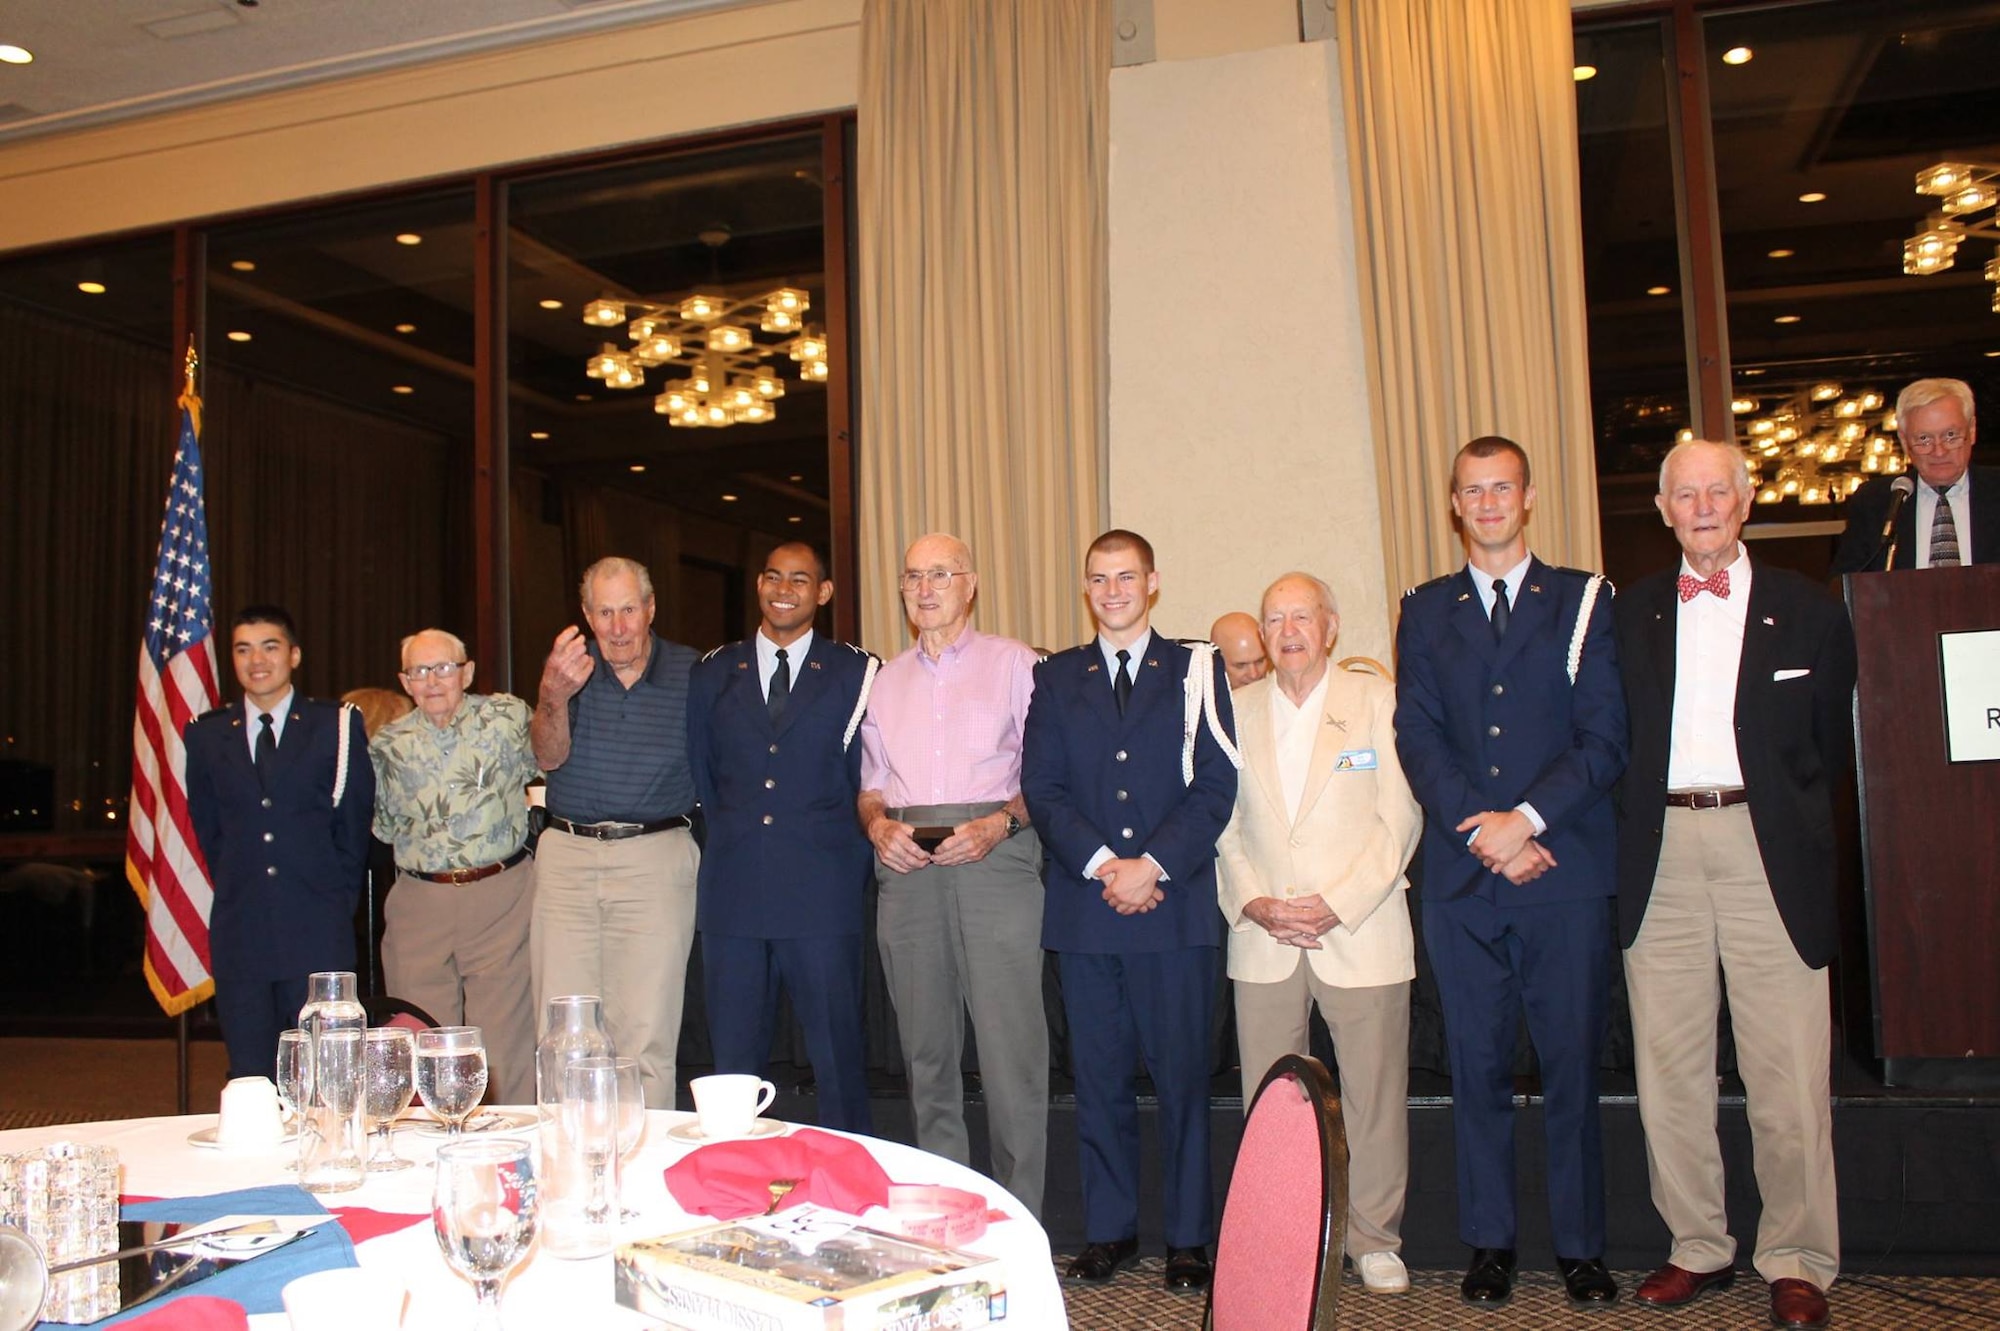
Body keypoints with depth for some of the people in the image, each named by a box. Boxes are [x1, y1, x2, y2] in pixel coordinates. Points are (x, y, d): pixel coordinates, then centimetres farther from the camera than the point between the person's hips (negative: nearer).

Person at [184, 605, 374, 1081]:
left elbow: (355, 823, 6)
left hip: (317, 934, -2)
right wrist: (237, 890, 9)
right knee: (249, 1075, 6)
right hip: (240, 931, 2)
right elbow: (206, 830, 15)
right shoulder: (206, 734, 10)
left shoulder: (338, 725, 3)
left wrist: (336, 901, 5)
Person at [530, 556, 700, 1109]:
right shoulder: (571, 665, 6)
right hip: (566, 856, 2)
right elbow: (549, 756, -6)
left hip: (656, 860, -2)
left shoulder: (691, 672, 3)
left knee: (646, 1039, -3)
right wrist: (554, 696, -25)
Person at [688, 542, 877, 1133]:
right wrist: (730, 844, 7)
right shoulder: (713, 673, 12)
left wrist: (851, 867, -2)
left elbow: (869, 780, 4)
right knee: (732, 1057, 8)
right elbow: (701, 775, 14)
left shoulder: (856, 673, 4)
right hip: (733, 889, 3)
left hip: (822, 892, -2)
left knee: (839, 1056, 3)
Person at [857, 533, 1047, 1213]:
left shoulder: (1014, 663, 7)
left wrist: (1000, 824, -15)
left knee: (1011, 1048, -8)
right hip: (906, 868, 4)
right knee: (926, 1049, 9)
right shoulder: (885, 680, 21)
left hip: (995, 858, -4)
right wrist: (878, 825, 0)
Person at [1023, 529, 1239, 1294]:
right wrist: (1102, 865, -10)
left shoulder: (1196, 671, 7)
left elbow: (1214, 787, -1)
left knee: (1182, 1074, 2)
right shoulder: (1056, 678, 13)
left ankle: (1189, 1238, 14)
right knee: (1098, 1077, 7)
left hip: (1175, 904, -2)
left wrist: (1152, 866, -12)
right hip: (1083, 909, 2)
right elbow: (1041, 788, 4)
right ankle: (1109, 1230, 20)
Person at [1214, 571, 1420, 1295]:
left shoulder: (1379, 701, 2)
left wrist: (1338, 904, -11)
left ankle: (1374, 1238, 20)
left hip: (1361, 932, -2)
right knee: (1265, 1095, 4)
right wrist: (1251, 902, -5)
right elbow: (1223, 822, 10)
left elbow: (1400, 818, -3)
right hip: (1261, 938, 2)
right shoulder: (1235, 710, 10)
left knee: (1375, 1091, 4)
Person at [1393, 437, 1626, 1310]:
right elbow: (1417, 738, 3)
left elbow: (1605, 738, -1)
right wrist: (1482, 829, -10)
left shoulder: (1582, 601, 8)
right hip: (1461, 877, 1)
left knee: (1572, 1067, 3)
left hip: (1566, 871, -1)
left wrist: (1527, 818, -12)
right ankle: (1489, 1244, 17)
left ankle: (1581, 1248, 17)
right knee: (1477, 1070, 6)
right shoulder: (1426, 611, 13)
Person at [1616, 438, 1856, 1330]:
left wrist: (1791, 818, 5)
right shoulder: (1631, 614, 11)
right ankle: (1699, 1246, 20)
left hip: (1770, 851, -2)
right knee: (1668, 1066, 7)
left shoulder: (1806, 611, 7)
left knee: (1787, 1073, 0)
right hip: (1662, 853, 2)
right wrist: (1634, 825, 1)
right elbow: (1614, 738, 11)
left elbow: (1833, 743, 12)